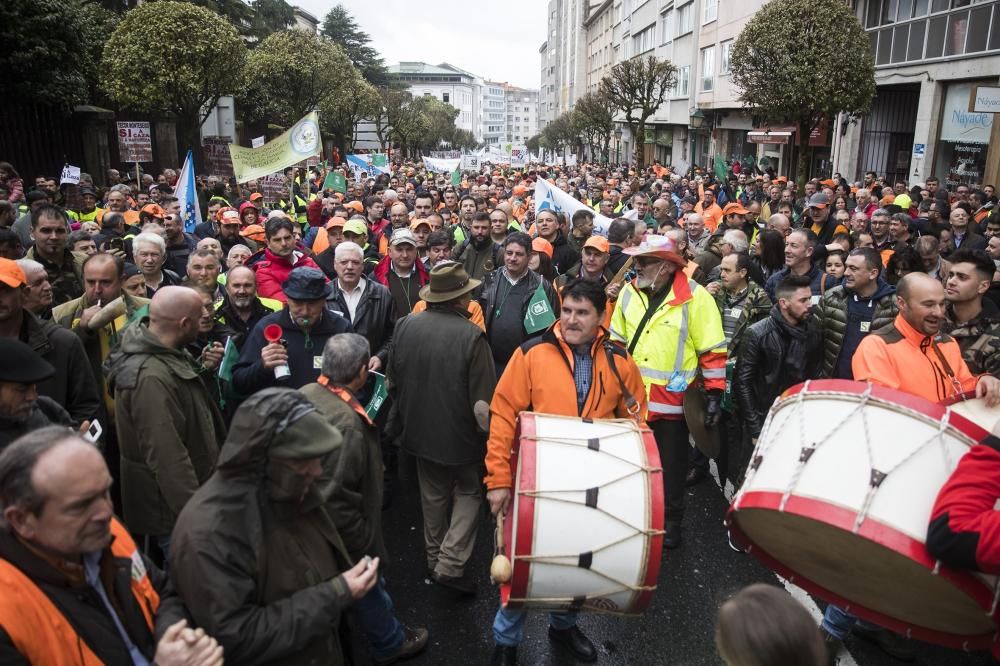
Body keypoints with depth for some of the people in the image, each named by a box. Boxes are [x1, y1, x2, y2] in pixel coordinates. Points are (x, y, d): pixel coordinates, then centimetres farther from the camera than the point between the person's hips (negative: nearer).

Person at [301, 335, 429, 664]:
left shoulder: (306, 393, -11)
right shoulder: (346, 424, -36)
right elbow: (336, 501, -32)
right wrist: (362, 542, -19)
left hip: (311, 522, 8)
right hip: (340, 534, -7)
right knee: (368, 586, 18)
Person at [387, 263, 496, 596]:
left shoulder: (405, 326, -10)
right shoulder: (471, 336, -24)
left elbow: (392, 382, 3)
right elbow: (483, 398, -20)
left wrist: (401, 421, 18)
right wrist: (488, 437, -4)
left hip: (421, 431, 5)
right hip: (461, 434, -4)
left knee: (433, 494, 22)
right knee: (468, 493, 17)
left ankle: (434, 558, 38)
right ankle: (451, 564, 9)